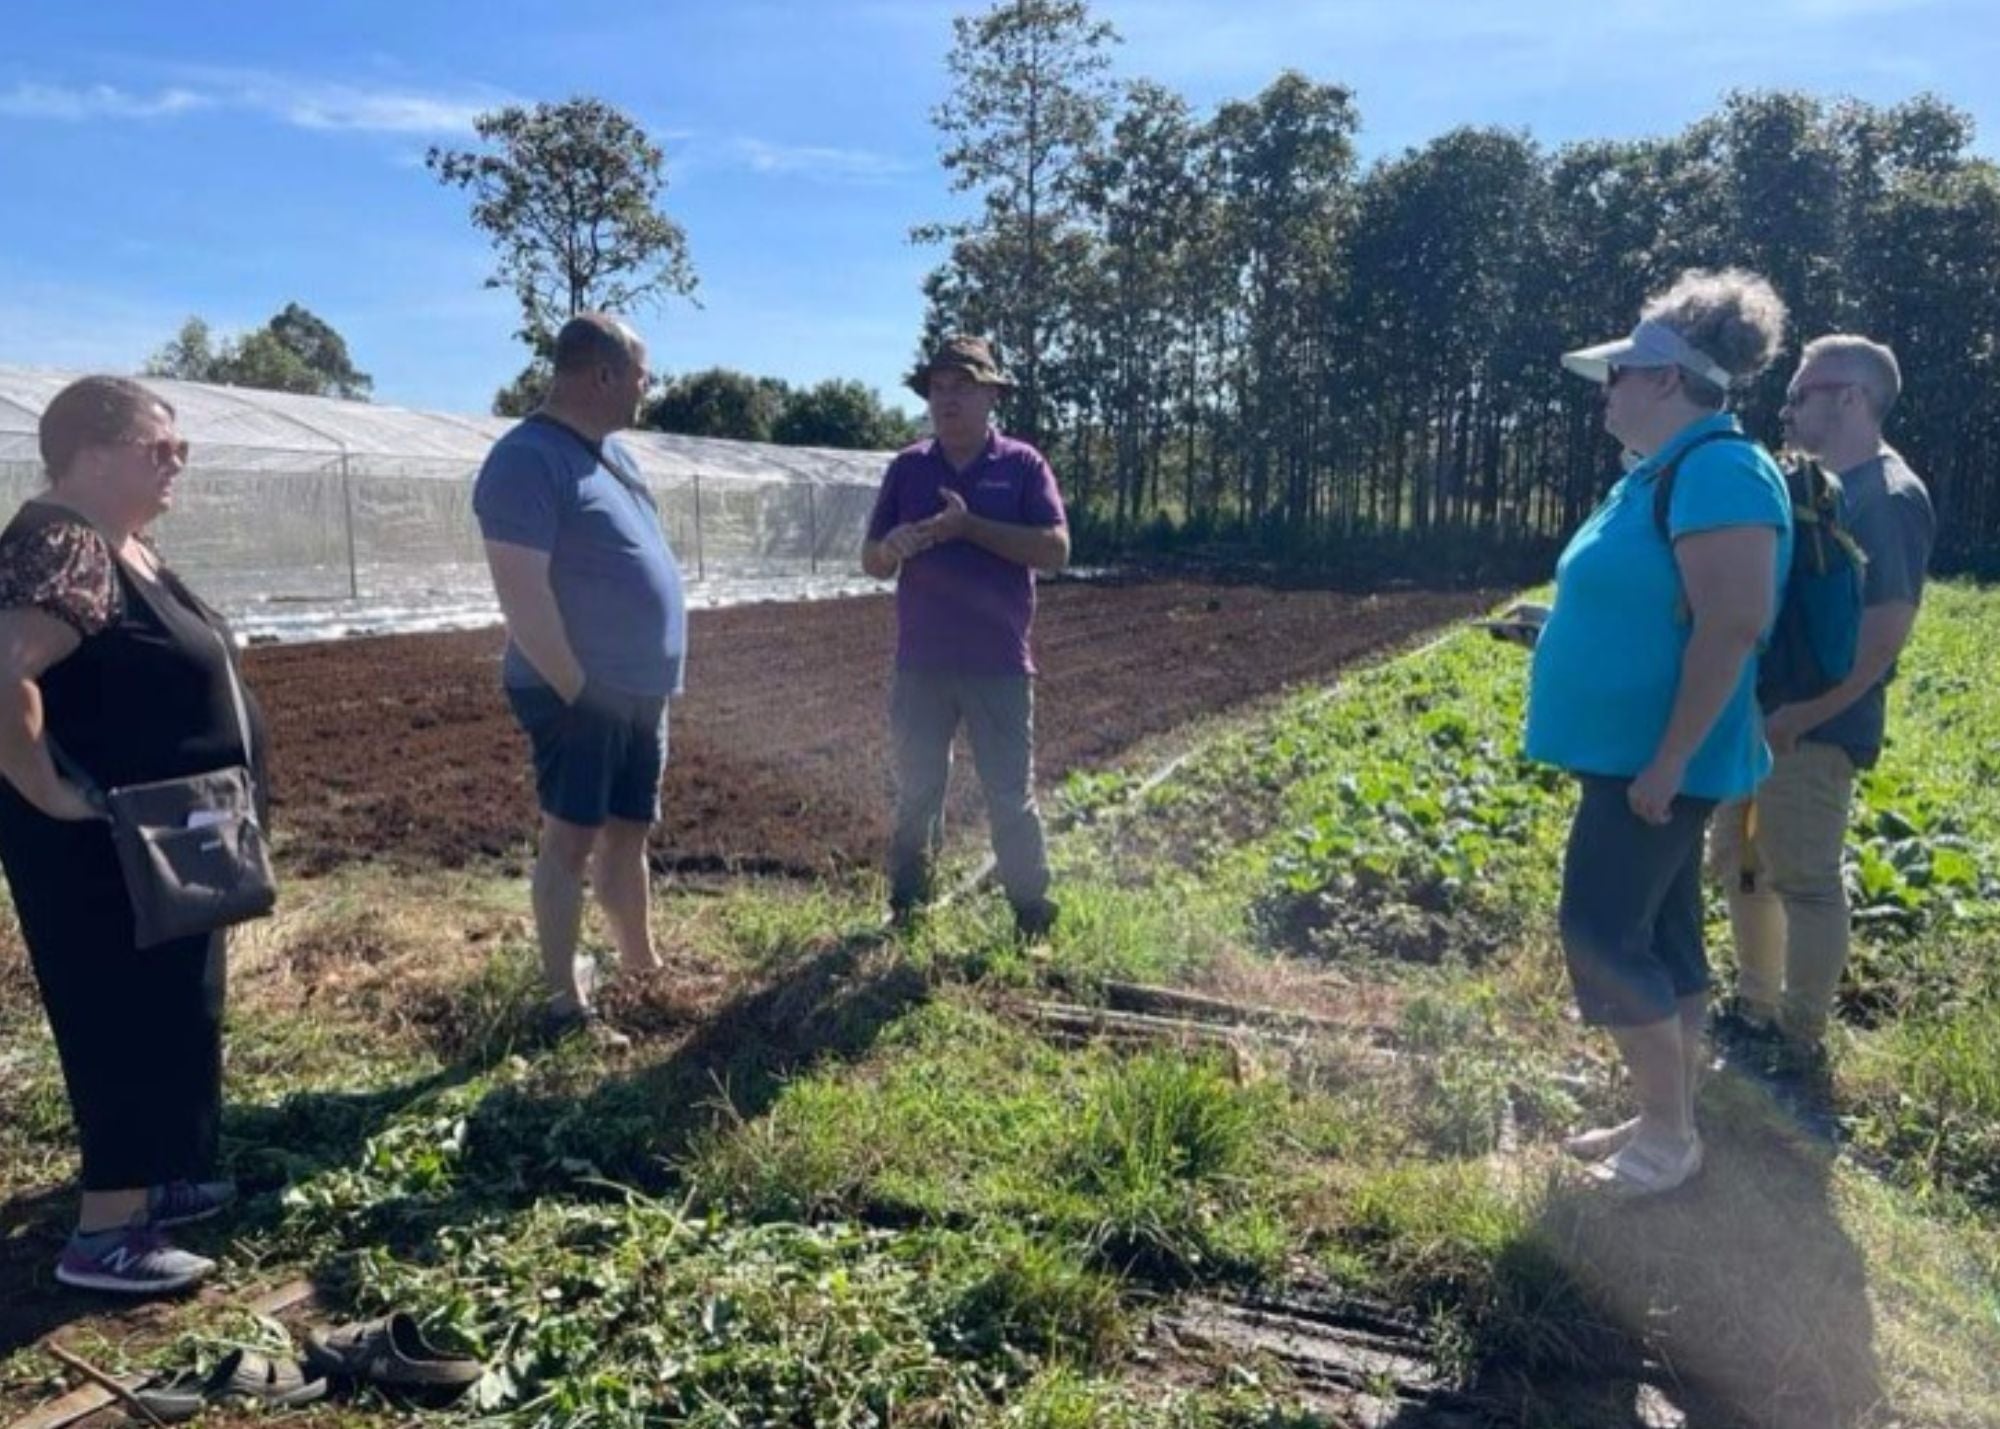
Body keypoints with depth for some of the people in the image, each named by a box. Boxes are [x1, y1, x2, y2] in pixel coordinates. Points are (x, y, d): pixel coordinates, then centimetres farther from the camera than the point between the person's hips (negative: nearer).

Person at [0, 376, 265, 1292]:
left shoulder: (126, 548, 10)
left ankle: (148, 1181, 33)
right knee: (130, 1023, 0)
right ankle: (104, 1232, 12)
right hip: (102, 849, -10)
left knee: (172, 1013, 19)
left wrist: (201, 814, 17)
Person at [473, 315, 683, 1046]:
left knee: (628, 831, 16)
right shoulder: (528, 460, -16)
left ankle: (640, 965, 30)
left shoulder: (607, 451, 13)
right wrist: (578, 689, -20)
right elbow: (522, 594, -22)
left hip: (638, 688, 9)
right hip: (582, 693, -9)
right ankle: (566, 1003, 8)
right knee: (572, 836, -1)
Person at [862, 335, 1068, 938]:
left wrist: (969, 526, -21)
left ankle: (1032, 915, 16)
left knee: (1011, 796, 5)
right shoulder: (907, 467, 6)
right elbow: (871, 561, 6)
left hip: (998, 666, -3)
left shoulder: (1022, 465, -2)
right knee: (916, 792, 11)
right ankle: (907, 904, 25)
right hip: (920, 665, 3)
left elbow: (1055, 549, -13)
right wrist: (892, 549, -18)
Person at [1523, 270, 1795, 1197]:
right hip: (1627, 752, 10)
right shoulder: (1662, 472, 13)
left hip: (1657, 761, -10)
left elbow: (1734, 624, -26)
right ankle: (1664, 1120, 25)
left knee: (1602, 930, -6)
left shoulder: (1718, 470, -19)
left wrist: (1668, 763, -25)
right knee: (1660, 934, 14)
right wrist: (1554, 624, 22)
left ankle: (1672, 1137, 9)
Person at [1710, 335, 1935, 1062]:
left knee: (1804, 881, 0)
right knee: (1738, 861, 17)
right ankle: (1756, 1008, 32)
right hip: (1757, 714, 9)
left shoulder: (1890, 496, -14)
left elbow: (1887, 630, -21)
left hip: (1815, 728, -9)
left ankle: (1800, 1041, 13)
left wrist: (1799, 717, -21)